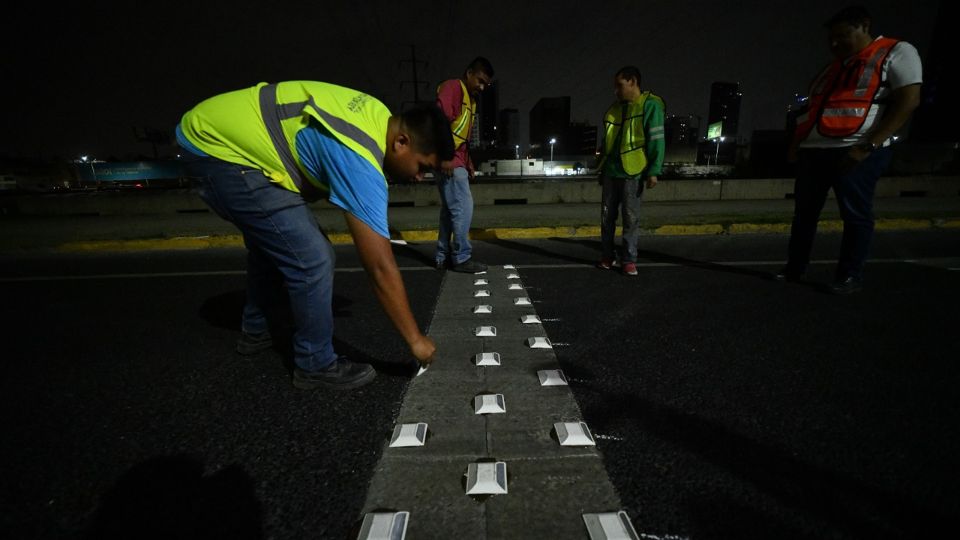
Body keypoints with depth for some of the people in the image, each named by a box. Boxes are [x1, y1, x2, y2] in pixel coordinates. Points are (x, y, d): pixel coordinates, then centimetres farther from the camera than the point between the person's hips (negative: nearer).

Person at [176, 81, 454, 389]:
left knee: (271, 243, 24)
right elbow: (381, 268, -29)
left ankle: (254, 332, 42)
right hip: (218, 148, -10)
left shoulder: (378, 116, -2)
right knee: (311, 259, -16)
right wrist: (415, 339, -20)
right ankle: (316, 364, 3)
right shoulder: (360, 162, -29)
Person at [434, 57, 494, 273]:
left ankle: (444, 257, 14)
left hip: (457, 161, 10)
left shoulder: (471, 99, 23)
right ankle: (462, 258, -5)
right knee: (463, 206, -11)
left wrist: (468, 163, 18)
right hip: (448, 161, -10)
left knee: (450, 209, 8)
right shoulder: (452, 87, -6)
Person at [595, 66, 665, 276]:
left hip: (632, 173, -6)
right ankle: (607, 256, 16)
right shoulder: (614, 108, 16)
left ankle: (628, 260, 7)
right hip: (611, 172, 6)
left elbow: (656, 140, -8)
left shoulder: (650, 105, -3)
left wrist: (653, 171, -15)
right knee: (607, 217, 6)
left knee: (631, 218, 0)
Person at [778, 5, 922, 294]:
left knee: (855, 215, -5)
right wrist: (796, 145, 12)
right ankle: (794, 269, 15)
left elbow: (907, 102, -7)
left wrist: (867, 146, -18)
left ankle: (850, 276, 3)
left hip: (855, 152, -6)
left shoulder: (896, 52, 4)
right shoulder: (833, 68, 24)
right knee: (804, 213, 6)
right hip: (812, 151, 7)